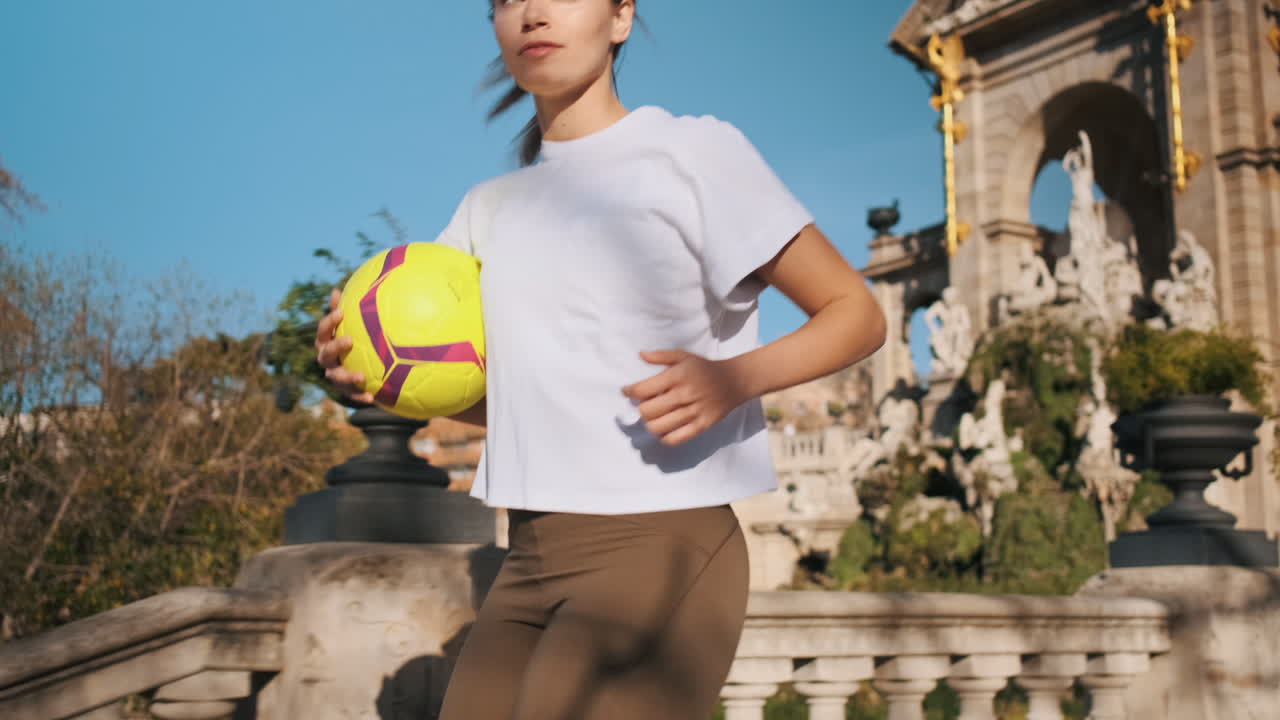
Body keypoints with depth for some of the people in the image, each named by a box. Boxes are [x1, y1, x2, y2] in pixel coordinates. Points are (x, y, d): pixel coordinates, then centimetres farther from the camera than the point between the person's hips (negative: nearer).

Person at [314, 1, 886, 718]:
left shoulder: (695, 152, -4)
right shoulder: (490, 208, 15)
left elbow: (857, 314, -1)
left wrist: (732, 377, -21)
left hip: (661, 551, -6)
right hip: (530, 562, 7)